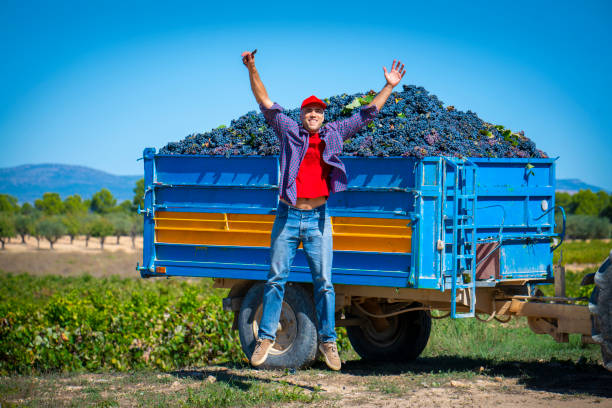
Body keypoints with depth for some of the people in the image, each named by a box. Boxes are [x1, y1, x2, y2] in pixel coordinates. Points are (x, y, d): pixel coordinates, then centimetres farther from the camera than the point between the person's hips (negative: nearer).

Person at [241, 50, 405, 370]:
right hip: (288, 216, -1)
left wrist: (389, 87, 15)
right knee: (276, 278, 1)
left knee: (323, 282, 1)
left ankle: (327, 340, 9)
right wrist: (252, 70, -8)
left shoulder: (334, 135, 10)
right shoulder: (289, 132, 6)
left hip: (318, 218, 1)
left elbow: (366, 114, 16)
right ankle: (266, 337, 7)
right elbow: (266, 104, 1)